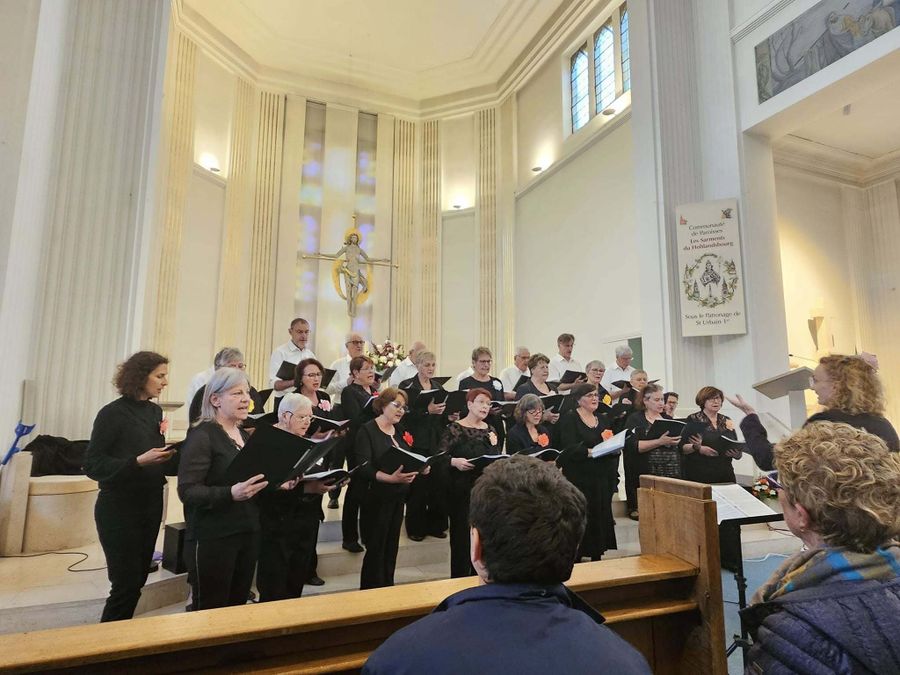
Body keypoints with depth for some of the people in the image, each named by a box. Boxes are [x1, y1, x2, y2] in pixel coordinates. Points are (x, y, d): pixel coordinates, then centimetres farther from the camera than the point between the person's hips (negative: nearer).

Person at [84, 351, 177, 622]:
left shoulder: (155, 411, 6)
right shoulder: (112, 413, -13)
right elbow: (92, 466, -15)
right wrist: (138, 462, -27)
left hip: (151, 506, 6)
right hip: (119, 509, -6)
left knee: (139, 579, 14)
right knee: (127, 584, 0)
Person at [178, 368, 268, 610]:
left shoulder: (245, 436, 12)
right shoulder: (201, 436, -11)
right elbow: (187, 491, -19)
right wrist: (231, 493, -32)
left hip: (248, 534, 7)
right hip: (212, 538, -7)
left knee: (237, 607, 12)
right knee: (210, 612, 6)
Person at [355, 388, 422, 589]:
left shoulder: (400, 432, 12)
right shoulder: (367, 430, -12)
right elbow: (363, 468, -20)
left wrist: (421, 468, -5)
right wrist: (390, 478, -33)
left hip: (397, 497, 7)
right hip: (376, 498, -7)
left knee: (391, 549, 15)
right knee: (375, 550, 2)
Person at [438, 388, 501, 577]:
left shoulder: (490, 430, 10)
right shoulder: (455, 429, -7)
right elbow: (441, 456, -13)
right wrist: (455, 461, -31)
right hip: (462, 489, -5)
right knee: (461, 533, 1)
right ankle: (460, 578, 17)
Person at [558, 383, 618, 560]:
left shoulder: (601, 419, 15)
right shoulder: (569, 419, -6)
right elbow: (569, 449, -16)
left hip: (601, 478, 6)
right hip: (579, 478, -6)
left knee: (601, 516, 9)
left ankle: (597, 555, 21)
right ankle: (577, 556, 10)